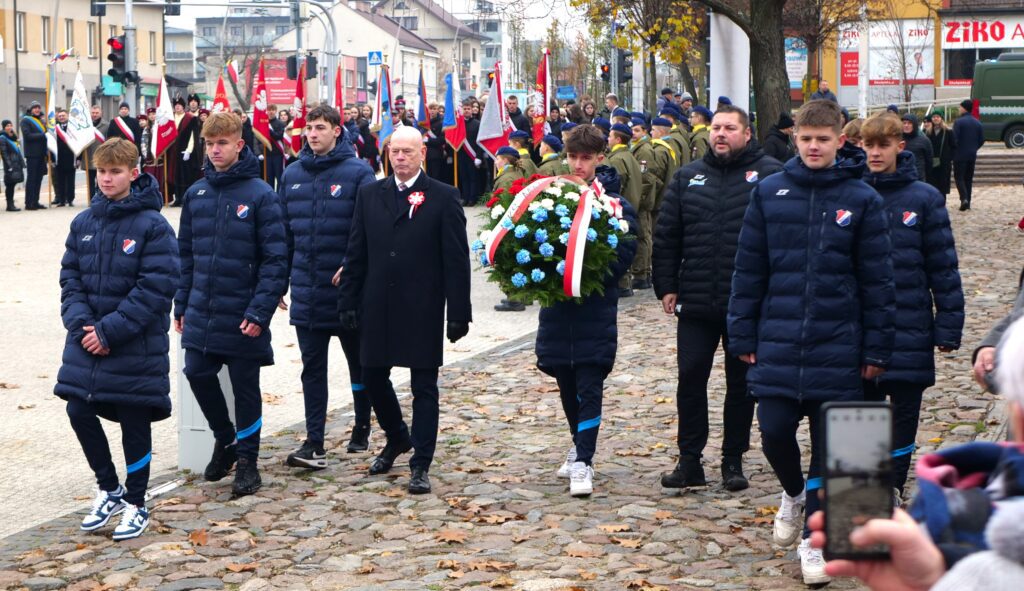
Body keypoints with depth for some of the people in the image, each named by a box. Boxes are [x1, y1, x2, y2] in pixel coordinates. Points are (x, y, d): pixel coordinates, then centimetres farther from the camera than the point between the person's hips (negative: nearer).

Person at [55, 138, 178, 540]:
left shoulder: (152, 226, -11)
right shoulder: (84, 223, 5)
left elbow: (156, 287, -16)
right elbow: (70, 278, 7)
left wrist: (111, 330, -18)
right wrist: (81, 323, -9)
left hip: (137, 346, -5)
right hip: (87, 341, 5)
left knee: (134, 423, 4)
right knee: (79, 411, 4)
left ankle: (136, 504, 20)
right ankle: (109, 490, 25)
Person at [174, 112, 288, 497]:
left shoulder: (260, 195, -9)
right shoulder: (196, 194, 6)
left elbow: (276, 259, -11)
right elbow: (186, 253, 13)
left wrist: (260, 311, -16)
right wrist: (182, 305, 9)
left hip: (243, 318, -4)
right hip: (202, 314, 5)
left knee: (245, 387, 5)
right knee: (198, 374, 5)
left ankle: (247, 460, 19)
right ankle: (225, 440, 28)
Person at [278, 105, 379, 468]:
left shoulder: (358, 173, -7)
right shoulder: (292, 175, 8)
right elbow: (284, 232, 12)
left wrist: (352, 265, -22)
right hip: (306, 293, 4)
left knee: (358, 363, 13)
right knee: (313, 369, 3)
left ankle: (361, 429, 30)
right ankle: (314, 445, 3)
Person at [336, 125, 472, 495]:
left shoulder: (443, 197, -3)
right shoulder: (370, 194, 8)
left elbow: (456, 259, -5)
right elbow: (356, 253, 9)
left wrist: (458, 312, -9)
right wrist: (348, 301, 4)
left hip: (423, 310, -4)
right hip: (378, 307, 4)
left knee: (423, 386, 1)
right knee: (372, 376, 11)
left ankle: (421, 464, 8)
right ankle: (397, 438, 36)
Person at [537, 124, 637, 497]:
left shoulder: (614, 204, -5)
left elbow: (624, 254, -11)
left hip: (595, 309, -4)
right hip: (557, 308, 4)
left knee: (589, 386, -7)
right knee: (566, 383, 14)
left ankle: (583, 462, -6)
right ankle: (581, 445, 33)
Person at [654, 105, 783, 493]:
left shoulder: (770, 174, -1)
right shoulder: (688, 177, 10)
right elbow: (666, 236, 11)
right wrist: (666, 286, 4)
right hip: (695, 302, 3)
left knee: (741, 383, 8)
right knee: (690, 379, 2)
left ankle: (733, 461, 18)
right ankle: (689, 460, 11)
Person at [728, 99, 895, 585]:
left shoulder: (862, 200, -1)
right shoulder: (769, 193, 2)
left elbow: (877, 281, 1)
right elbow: (749, 269, 5)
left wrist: (876, 349, -1)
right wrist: (743, 337, 3)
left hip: (837, 346, -1)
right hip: (778, 343, 1)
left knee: (829, 445, 4)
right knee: (774, 431, 1)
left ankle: (815, 537, 17)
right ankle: (794, 492, 32)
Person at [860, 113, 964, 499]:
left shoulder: (924, 199, -2)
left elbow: (944, 266, -1)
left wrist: (948, 328, -5)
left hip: (910, 333, -1)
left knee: (903, 420, 7)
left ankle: (892, 494, 19)